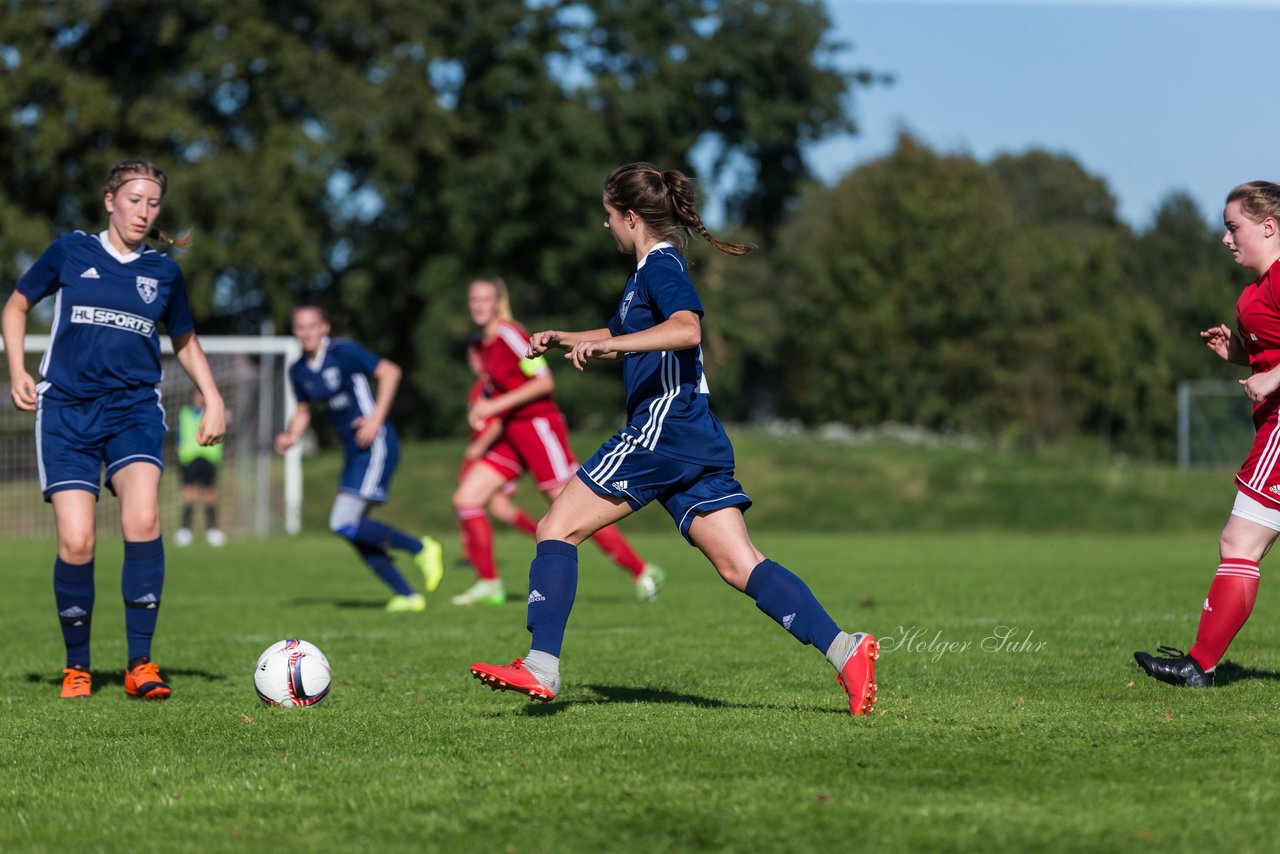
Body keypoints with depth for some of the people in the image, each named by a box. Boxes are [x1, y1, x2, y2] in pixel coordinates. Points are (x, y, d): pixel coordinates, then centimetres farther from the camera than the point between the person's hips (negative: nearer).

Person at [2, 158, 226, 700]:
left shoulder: (164, 271, 11)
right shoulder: (70, 252, 5)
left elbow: (186, 343, 25)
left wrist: (213, 399, 11)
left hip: (135, 407, 1)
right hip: (67, 409, -1)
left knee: (142, 518, -25)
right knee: (75, 542, -12)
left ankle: (140, 665, -17)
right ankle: (76, 665, 10)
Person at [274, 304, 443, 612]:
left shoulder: (343, 352, -11)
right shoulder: (299, 371, 10)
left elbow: (390, 371, -12)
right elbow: (303, 412, 22)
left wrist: (377, 419, -18)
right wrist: (291, 435, 1)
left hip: (375, 446, -8)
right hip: (354, 452, 8)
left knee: (344, 524, -17)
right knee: (355, 533, 3)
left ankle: (421, 548, -5)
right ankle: (406, 595, 10)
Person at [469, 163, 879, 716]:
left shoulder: (661, 266, -7)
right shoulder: (653, 269, 23)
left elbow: (686, 328, -28)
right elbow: (626, 335, 42)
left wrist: (608, 343, -32)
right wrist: (566, 340, 32)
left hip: (662, 432, -10)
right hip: (697, 441, 10)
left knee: (558, 528, -4)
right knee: (740, 566, 0)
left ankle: (542, 668, -10)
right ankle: (844, 650, -13)